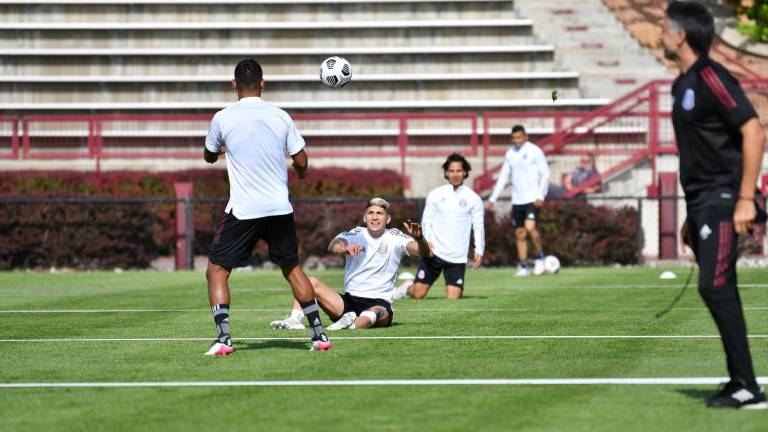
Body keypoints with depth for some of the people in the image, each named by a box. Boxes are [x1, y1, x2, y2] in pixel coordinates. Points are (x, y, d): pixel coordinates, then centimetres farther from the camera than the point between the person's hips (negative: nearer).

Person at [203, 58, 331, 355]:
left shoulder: (223, 118, -5)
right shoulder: (280, 116, 1)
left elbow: (209, 157, 12)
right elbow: (301, 161, 5)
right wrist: (301, 172, 29)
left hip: (242, 210, -3)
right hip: (279, 207, 3)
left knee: (216, 271, 6)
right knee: (292, 268, 20)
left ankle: (223, 339, -9)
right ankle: (319, 334, 18)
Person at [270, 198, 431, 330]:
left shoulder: (395, 238, 1)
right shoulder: (355, 235, 2)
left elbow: (424, 252, -13)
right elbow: (332, 246, -20)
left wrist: (419, 239, -37)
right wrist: (344, 247, -45)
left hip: (380, 303, -3)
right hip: (349, 300, 3)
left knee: (379, 312, -38)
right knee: (311, 282, -13)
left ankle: (354, 324, -67)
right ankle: (295, 320, -33)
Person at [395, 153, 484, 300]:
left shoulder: (474, 199, 3)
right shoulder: (435, 195, 5)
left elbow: (479, 227, 3)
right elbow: (426, 220, 7)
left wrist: (479, 250, -9)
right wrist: (426, 241, -9)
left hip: (458, 258, 0)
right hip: (434, 252, 0)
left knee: (453, 298, -8)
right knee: (418, 294, -3)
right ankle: (406, 289, 32)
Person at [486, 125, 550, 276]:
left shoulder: (534, 151, -5)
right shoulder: (510, 153, 11)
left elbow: (545, 174, -6)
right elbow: (503, 177, 16)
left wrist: (541, 196, -16)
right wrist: (493, 198, 12)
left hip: (532, 199, -5)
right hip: (517, 200, 5)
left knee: (530, 227, -22)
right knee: (520, 234, 5)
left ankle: (539, 257, -1)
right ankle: (523, 267, 11)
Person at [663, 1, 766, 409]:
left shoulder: (712, 78, -12)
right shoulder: (682, 85, 18)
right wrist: (691, 216, 23)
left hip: (723, 200, -10)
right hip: (700, 205, 10)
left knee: (715, 286, -17)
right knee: (720, 293, 7)